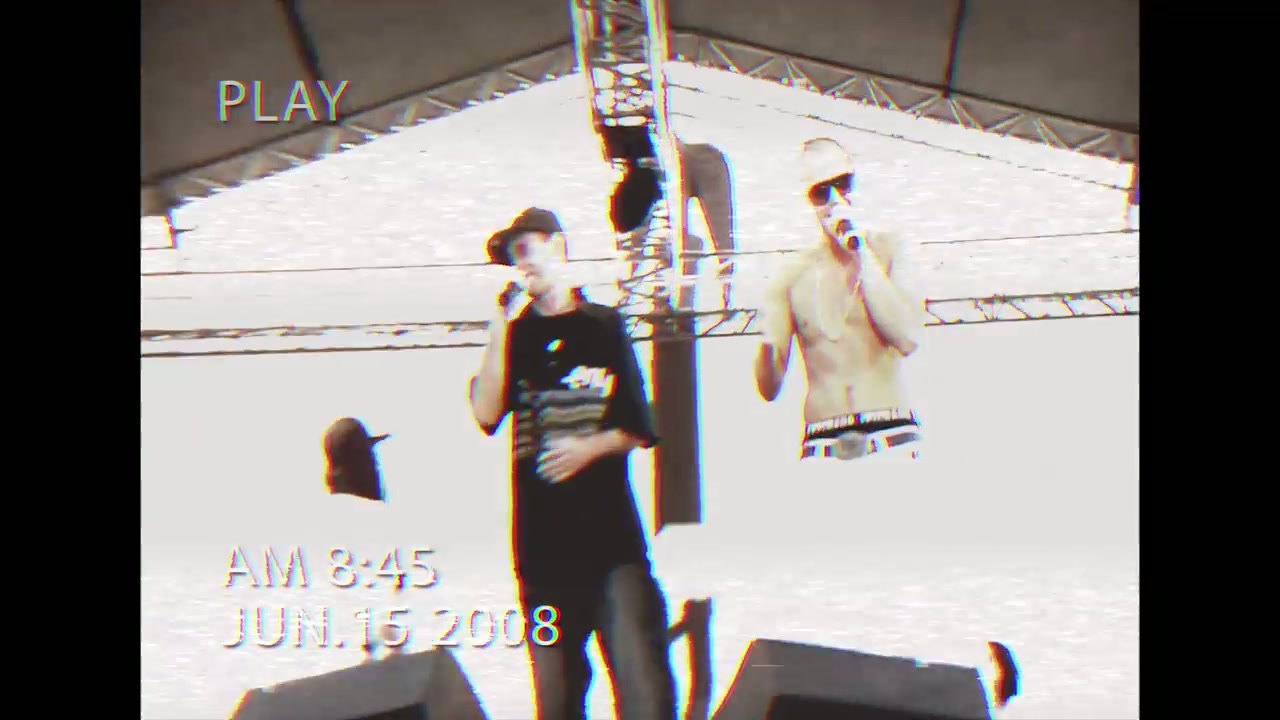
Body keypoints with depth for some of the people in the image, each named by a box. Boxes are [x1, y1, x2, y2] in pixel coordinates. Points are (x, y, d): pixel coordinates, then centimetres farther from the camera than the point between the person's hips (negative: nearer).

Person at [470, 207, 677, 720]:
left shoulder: (605, 326, 9)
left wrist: (590, 447, -9)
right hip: (541, 538, 2)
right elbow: (486, 414, -3)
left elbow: (639, 428, 9)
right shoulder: (515, 335, 14)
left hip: (610, 528, -2)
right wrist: (501, 326, -5)